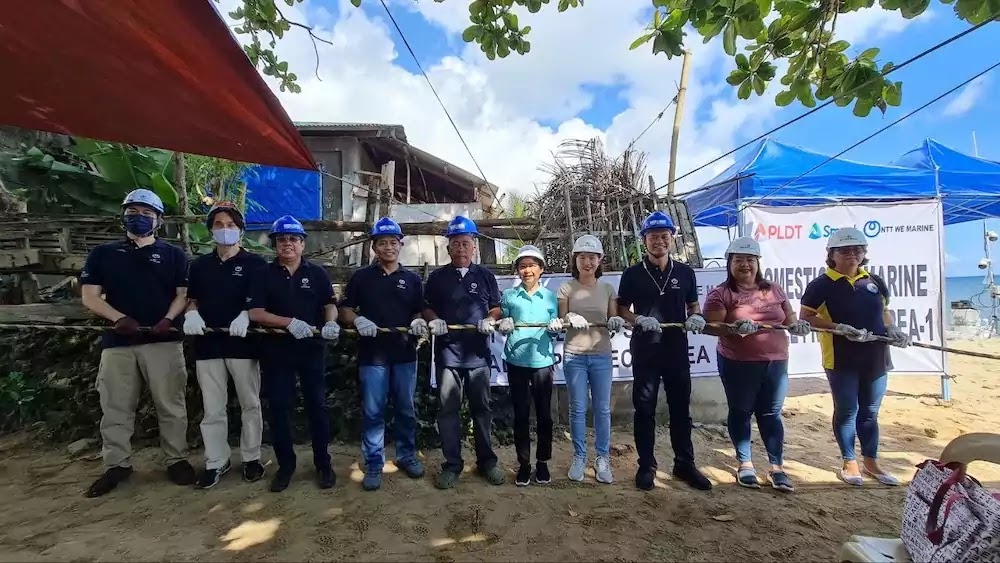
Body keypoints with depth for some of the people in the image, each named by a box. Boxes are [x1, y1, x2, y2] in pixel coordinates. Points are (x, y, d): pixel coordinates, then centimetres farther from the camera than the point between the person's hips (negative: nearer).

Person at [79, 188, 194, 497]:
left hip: (164, 341, -2)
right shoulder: (103, 253, 12)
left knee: (171, 405, 2)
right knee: (116, 407, 9)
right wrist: (120, 318, -12)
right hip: (117, 341, 2)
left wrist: (168, 320, -15)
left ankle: (176, 460, 13)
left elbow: (183, 294, 3)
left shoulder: (173, 254, 9)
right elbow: (90, 296, 6)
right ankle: (117, 465, 22)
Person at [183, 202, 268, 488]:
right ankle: (216, 462, 23)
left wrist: (246, 315, -22)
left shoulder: (255, 263, 0)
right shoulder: (200, 264, 12)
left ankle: (251, 458, 22)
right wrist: (191, 313, -7)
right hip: (208, 344, 3)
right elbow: (192, 299, 15)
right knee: (212, 409, 10)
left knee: (250, 405, 8)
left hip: (243, 344, -3)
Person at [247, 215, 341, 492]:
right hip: (276, 350, 1)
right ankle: (285, 465, 23)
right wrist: (289, 322, -21)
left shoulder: (317, 273, 5)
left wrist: (330, 322, -20)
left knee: (317, 405, 5)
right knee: (278, 408, 7)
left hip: (312, 348, 0)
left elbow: (330, 304, 3)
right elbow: (255, 312, -5)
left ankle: (323, 464, 17)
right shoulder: (264, 275, 4)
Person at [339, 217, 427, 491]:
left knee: (406, 410, 12)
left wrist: (419, 322, -13)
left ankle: (406, 455, 29)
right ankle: (373, 465, 18)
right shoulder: (361, 277, 3)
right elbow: (345, 310, 4)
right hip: (372, 354, -1)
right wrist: (357, 320, -17)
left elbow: (420, 312, 10)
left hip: (405, 354, 2)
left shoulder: (412, 279, 8)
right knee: (372, 412, 4)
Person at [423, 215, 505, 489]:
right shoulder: (437, 277, 7)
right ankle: (452, 464, 19)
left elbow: (497, 308, 9)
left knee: (481, 408, 10)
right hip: (447, 353, 0)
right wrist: (433, 320, -11)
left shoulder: (485, 276, 8)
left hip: (478, 353, 0)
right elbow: (426, 308, 10)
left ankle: (487, 461, 24)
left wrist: (490, 320, -11)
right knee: (448, 410, 6)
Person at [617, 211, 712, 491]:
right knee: (644, 410, 7)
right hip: (645, 352, -2)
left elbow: (693, 305, 14)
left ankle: (685, 464, 28)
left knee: (681, 410, 13)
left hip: (677, 352, 2)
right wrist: (639, 319, -19)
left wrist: (696, 317, -8)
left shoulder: (685, 272, 5)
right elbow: (621, 310, 0)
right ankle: (646, 466, 20)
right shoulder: (632, 274, -2)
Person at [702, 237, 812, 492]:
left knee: (772, 414, 10)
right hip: (738, 364, -3)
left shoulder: (774, 290, 11)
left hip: (776, 362, 4)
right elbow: (710, 326, -15)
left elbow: (790, 319, 17)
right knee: (741, 412, 8)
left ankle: (777, 467, 21)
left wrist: (797, 326, -6)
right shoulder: (720, 293, -5)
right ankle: (745, 464, 22)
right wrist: (734, 328, -32)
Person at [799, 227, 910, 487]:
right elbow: (805, 317, -12)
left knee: (870, 412, 15)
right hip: (841, 359, -5)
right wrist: (842, 328, -22)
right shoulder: (822, 285, -9)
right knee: (847, 411, 5)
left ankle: (871, 462, 29)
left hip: (875, 358, 5)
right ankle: (849, 462, 19)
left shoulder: (875, 282, 8)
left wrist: (893, 330, 1)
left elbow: (883, 311, 20)